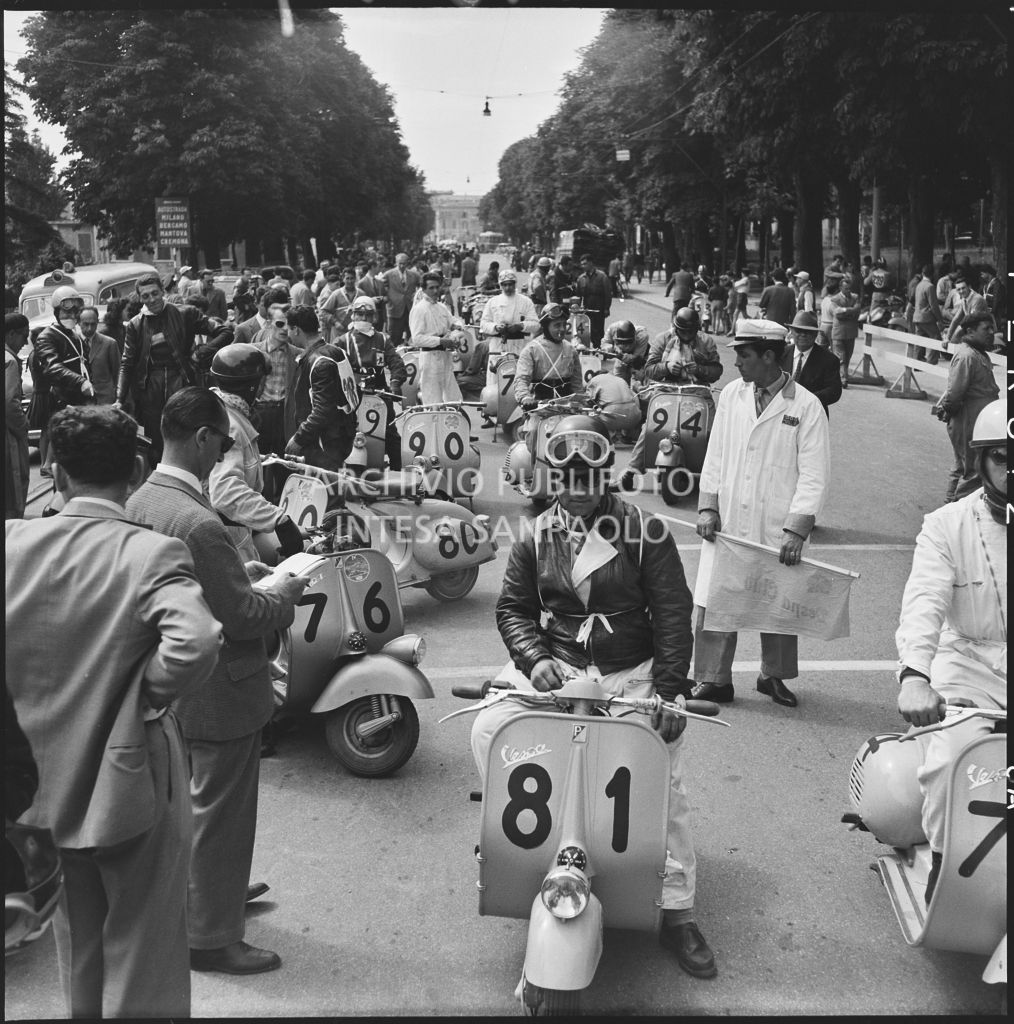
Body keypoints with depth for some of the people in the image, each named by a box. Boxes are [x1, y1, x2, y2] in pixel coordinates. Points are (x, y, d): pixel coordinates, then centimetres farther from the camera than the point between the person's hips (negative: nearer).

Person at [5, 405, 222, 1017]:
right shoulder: (155, 554, -22)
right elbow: (195, 645, -37)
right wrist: (151, 693, -18)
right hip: (130, 790, -4)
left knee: (79, 956, 27)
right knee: (142, 967, 15)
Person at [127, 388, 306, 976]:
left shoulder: (140, 502, 0)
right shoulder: (200, 523, -30)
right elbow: (243, 618, -25)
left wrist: (237, 572, 9)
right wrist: (284, 595, -8)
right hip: (222, 691, -9)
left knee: (205, 800, 26)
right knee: (220, 811, 8)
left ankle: (217, 891, 46)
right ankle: (211, 937, 24)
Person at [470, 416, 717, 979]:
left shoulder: (645, 532, -4)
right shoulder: (535, 537, 5)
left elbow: (672, 612, -4)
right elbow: (512, 608, 7)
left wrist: (670, 690, -12)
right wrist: (534, 658, -13)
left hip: (633, 673, -2)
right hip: (556, 668, 2)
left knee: (665, 785, -6)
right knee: (488, 729, -19)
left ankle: (677, 911, 10)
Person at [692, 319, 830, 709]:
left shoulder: (806, 407, -6)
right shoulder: (731, 395, 6)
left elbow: (813, 475, -8)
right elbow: (715, 456, 10)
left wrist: (796, 530, -15)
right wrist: (708, 507, 1)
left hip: (777, 530, -2)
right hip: (727, 523, 3)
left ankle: (773, 676, 31)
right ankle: (713, 680, 16)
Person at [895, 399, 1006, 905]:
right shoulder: (948, 525, -1)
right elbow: (924, 602, -15)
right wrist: (914, 675, -32)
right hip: (970, 665, -2)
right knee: (950, 760, -22)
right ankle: (943, 865, 1)